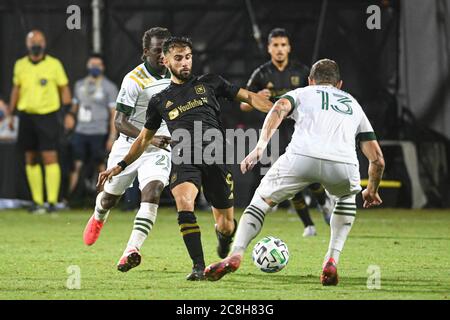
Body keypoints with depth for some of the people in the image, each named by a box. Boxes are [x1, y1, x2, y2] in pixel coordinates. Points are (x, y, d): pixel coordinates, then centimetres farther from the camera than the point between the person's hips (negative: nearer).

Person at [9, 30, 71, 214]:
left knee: (50, 158, -10)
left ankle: (52, 201, -10)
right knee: (31, 160, 6)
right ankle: (37, 201, 12)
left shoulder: (54, 64, -1)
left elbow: (64, 88, 3)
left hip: (47, 116, -4)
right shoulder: (20, 65, 9)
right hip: (26, 116, 4)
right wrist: (11, 114, 14)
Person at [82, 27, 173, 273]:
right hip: (129, 146, -2)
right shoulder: (134, 80, -19)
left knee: (152, 193, -24)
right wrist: (149, 138, -33)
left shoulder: (173, 75, 0)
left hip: (158, 149, 2)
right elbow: (119, 122, -22)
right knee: (109, 199, 16)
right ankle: (98, 218, 55)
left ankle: (132, 250, -33)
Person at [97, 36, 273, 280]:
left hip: (215, 158, 0)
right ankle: (199, 267, -25)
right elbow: (144, 138, 27)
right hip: (183, 160, 0)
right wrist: (120, 166, 20)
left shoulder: (209, 83, 16)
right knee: (184, 203, -30)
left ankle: (223, 235, 43)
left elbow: (247, 97, 17)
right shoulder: (159, 101, 18)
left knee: (227, 226, 3)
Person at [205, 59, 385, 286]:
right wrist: (372, 191, 51)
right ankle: (332, 260, 20)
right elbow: (377, 159, 34)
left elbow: (279, 108, 4)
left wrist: (260, 147, -5)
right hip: (343, 164, 2)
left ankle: (236, 254, 1)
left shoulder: (301, 93, 31)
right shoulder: (353, 104, 37)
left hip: (302, 156, -2)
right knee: (347, 197, 36)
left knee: (262, 199, 21)